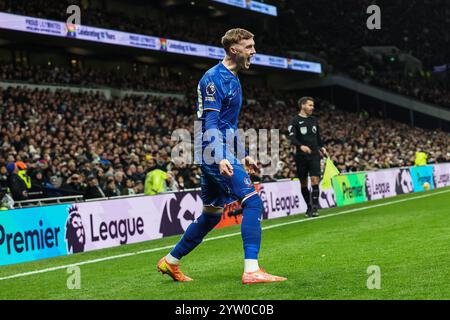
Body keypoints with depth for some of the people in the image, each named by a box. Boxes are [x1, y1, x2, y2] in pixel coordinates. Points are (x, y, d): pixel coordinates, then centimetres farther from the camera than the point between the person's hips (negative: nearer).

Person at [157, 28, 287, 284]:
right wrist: (221, 158, -31)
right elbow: (210, 122, -19)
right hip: (216, 154, -10)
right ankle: (252, 270, -19)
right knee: (252, 201, -17)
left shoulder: (233, 79, 19)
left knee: (212, 214, 15)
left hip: (221, 156, 10)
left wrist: (244, 156, 26)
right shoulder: (215, 78, -12)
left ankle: (171, 262, 25)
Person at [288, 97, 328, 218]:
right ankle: (309, 206, 19)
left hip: (314, 154, 3)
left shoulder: (314, 120, 14)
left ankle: (315, 207, -13)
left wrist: (321, 147, 12)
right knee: (303, 183, 5)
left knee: (315, 179, -13)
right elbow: (292, 138, -15)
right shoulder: (295, 121, -3)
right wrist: (301, 146, -32)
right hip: (301, 156, -3)